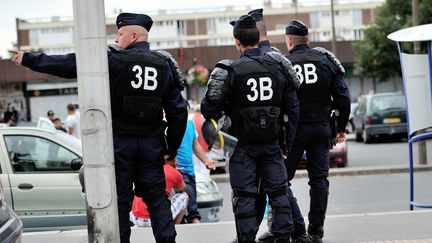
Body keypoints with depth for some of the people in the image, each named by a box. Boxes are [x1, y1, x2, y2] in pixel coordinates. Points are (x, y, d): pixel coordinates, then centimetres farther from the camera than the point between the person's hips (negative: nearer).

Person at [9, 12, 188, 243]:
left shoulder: (115, 60, -9)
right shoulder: (165, 65, 5)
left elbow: (70, 64, -11)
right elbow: (178, 111, 3)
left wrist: (29, 59, -5)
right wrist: (171, 149, 9)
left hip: (120, 142, -3)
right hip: (151, 144, 3)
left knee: (119, 199, 4)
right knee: (157, 198, 10)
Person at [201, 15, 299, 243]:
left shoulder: (230, 71, -14)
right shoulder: (278, 66, -2)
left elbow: (208, 109, -14)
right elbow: (292, 106, 3)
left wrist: (224, 112, 7)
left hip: (243, 145, -3)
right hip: (272, 143, 3)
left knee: (244, 196, 4)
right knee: (278, 192, 12)